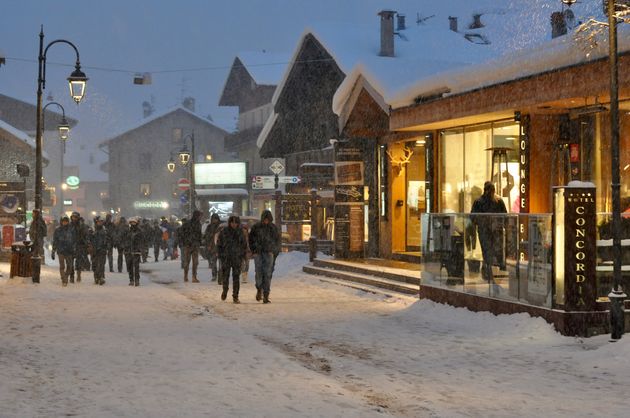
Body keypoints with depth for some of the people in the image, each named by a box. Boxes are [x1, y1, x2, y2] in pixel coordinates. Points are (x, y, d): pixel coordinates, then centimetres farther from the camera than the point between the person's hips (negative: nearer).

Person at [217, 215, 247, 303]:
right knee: (225, 276, 3)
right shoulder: (224, 231, -2)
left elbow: (244, 244, 10)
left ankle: (235, 297, 0)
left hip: (237, 257, 1)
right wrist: (220, 254, -2)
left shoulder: (240, 232, 3)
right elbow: (218, 243, 4)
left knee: (236, 277, -4)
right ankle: (225, 290, 33)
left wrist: (243, 255, 3)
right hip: (226, 257, 0)